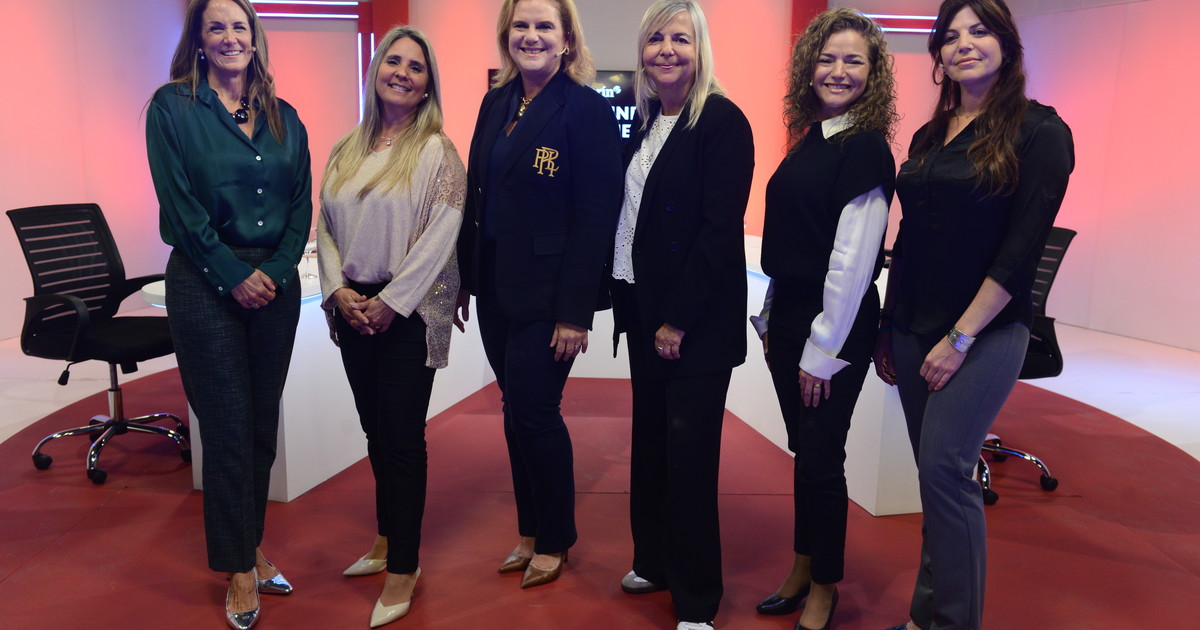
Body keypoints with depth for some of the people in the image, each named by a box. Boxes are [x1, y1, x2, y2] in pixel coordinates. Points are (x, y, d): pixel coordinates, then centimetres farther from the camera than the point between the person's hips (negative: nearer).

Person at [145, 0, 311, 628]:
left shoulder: (283, 118, 11)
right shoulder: (173, 107, 0)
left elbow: (301, 205, 7)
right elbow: (180, 204, -8)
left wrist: (277, 269, -6)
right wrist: (234, 275, -12)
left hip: (275, 284, 4)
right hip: (206, 285, -4)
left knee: (263, 424, 11)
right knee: (228, 428, 1)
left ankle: (252, 546, 27)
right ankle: (240, 571, 16)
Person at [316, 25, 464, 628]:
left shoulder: (437, 151, -7)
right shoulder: (346, 150, 10)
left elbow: (439, 237, -14)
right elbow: (326, 227, 10)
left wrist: (390, 302, -16)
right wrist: (338, 290, -5)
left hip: (409, 313, -5)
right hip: (353, 311, 5)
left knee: (403, 437, 0)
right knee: (375, 430, 15)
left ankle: (403, 568, 14)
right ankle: (387, 538, 34)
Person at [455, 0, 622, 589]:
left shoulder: (586, 109, -10)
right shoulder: (496, 102, 11)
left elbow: (595, 215, -15)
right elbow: (477, 196, 13)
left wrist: (574, 311, -18)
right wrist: (466, 278, 9)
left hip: (547, 292, -6)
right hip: (496, 287, 6)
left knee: (534, 410, 0)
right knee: (516, 409, 13)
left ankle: (554, 539, 23)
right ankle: (531, 530, 31)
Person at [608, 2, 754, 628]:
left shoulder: (722, 120, -10)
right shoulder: (645, 122, 12)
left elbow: (720, 230, -16)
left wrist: (678, 319, -17)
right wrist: (624, 296, 6)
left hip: (696, 319, -7)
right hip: (642, 308, 7)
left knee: (689, 453, 0)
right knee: (650, 440, 14)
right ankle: (654, 562, 32)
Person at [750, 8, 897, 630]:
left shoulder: (866, 149, -13)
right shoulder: (809, 140, 10)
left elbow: (852, 260, -17)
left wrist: (824, 350, -16)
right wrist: (773, 319, 11)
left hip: (835, 326, -7)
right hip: (787, 316, 7)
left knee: (821, 457, 3)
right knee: (803, 451, 16)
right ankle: (802, 570, 33)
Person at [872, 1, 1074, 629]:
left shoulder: (1039, 131, -5)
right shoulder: (928, 137, 12)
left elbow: (1022, 248, -12)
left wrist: (960, 338, -15)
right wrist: (887, 329, 11)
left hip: (986, 333, -5)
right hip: (913, 329, 5)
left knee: (944, 468, -9)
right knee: (936, 473, 10)